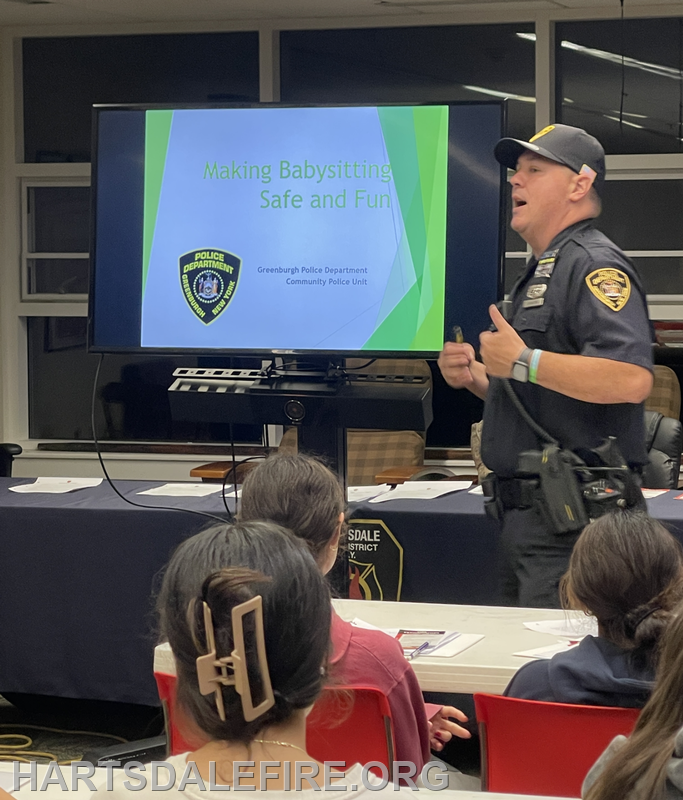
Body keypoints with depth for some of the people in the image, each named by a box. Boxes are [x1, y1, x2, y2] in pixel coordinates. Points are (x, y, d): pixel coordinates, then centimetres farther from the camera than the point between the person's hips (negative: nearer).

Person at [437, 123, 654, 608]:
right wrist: (476, 377, 10)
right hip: (529, 513, 11)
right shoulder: (542, 271, 22)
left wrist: (523, 362, -22)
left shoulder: (594, 265, -12)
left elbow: (632, 378, -29)